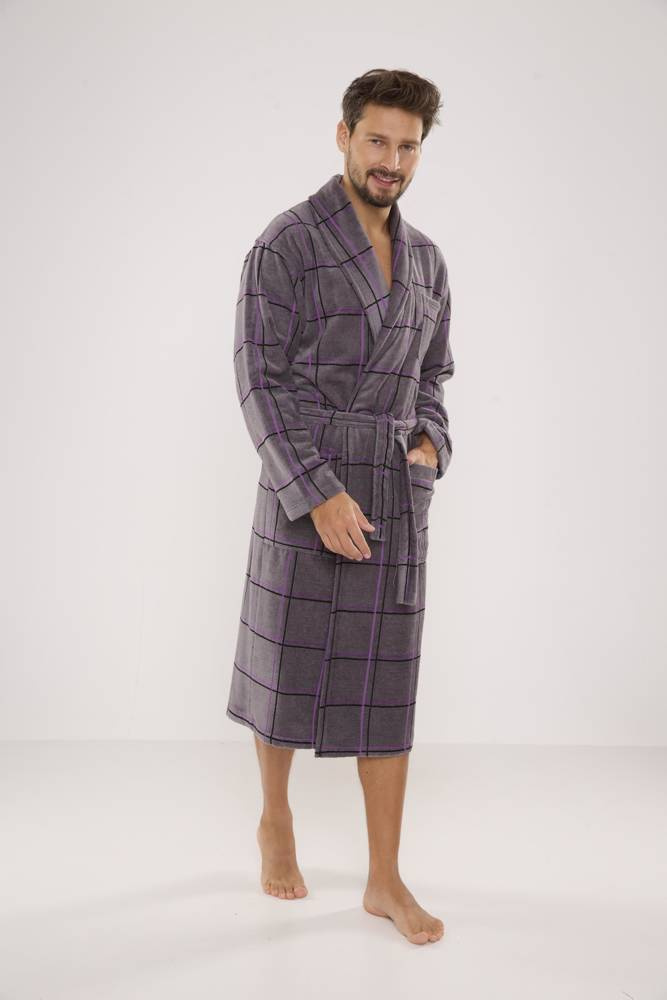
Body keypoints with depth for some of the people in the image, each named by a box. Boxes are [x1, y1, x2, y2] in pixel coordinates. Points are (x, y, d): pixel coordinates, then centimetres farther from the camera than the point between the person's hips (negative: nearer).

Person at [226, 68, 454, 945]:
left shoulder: (426, 261, 12)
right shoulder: (285, 245, -7)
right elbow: (261, 383, -13)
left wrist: (430, 445, -2)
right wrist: (319, 496, -22)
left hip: (396, 496, 5)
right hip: (306, 487, -4)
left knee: (386, 683, 3)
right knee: (287, 671, 6)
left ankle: (386, 880, 11)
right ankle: (276, 819, 33)